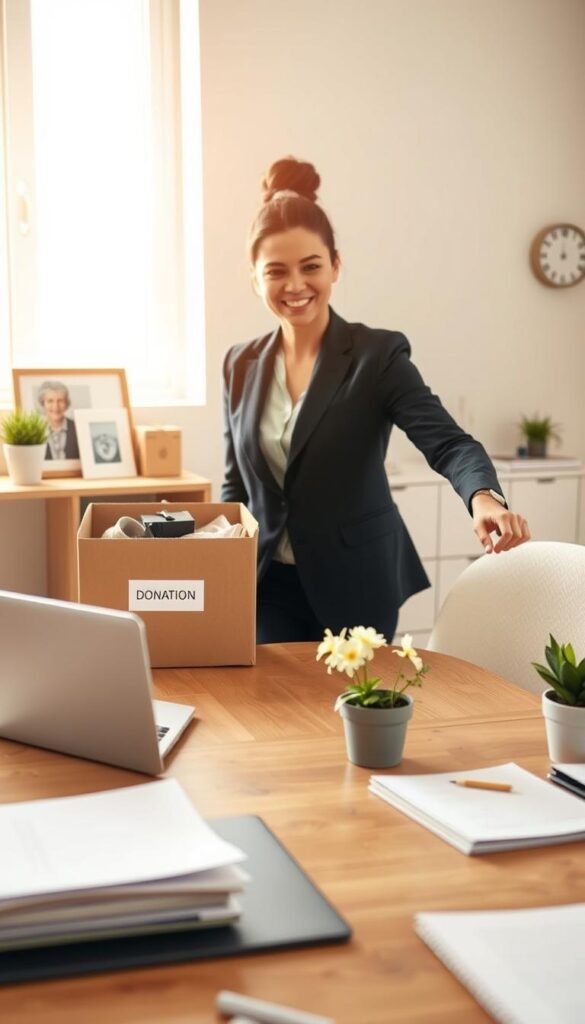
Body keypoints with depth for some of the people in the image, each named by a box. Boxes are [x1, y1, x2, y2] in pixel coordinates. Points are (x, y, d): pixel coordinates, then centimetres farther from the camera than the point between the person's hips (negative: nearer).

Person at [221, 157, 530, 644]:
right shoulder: (241, 364, 4)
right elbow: (235, 484, 11)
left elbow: (448, 441, -20)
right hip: (268, 584, 3)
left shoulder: (378, 354, -9)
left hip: (354, 586, -3)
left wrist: (484, 496, -40)